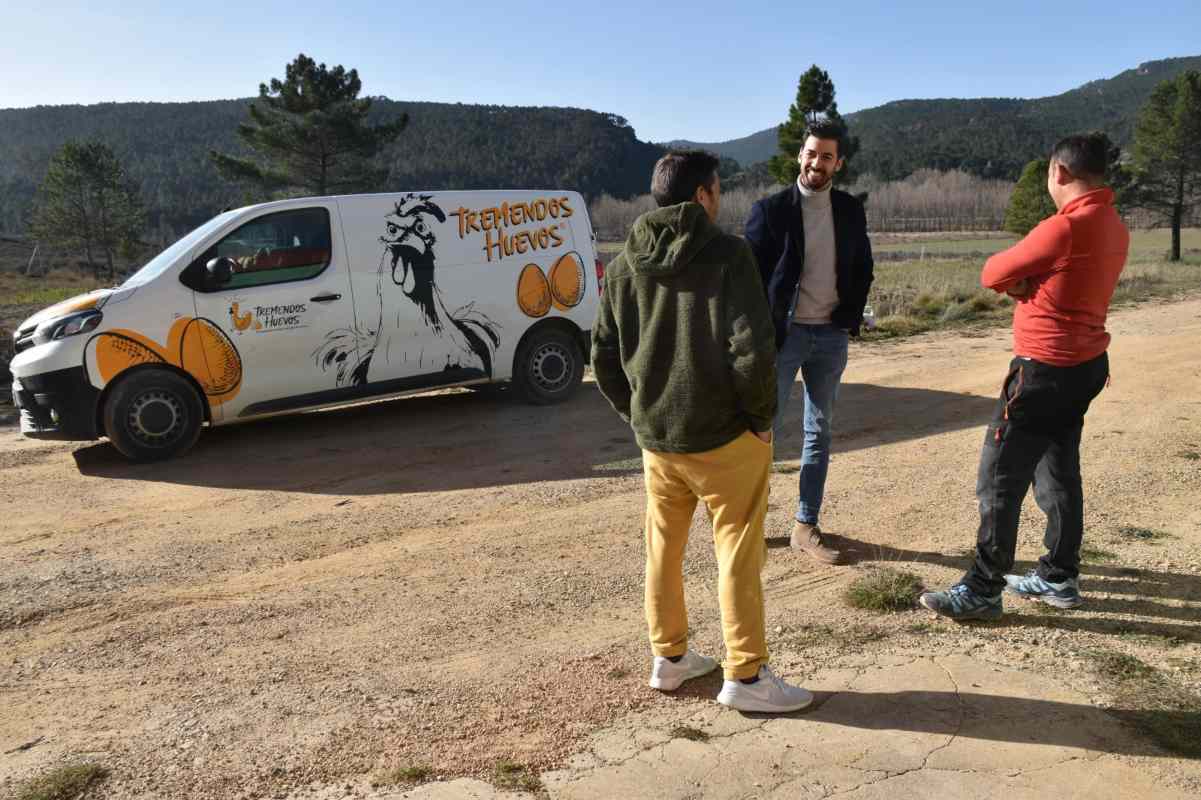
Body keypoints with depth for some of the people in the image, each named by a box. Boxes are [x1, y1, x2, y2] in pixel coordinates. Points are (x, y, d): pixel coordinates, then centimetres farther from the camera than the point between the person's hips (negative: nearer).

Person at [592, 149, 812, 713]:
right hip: (724, 437, -5)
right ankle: (746, 676, 14)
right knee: (737, 554, 6)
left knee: (662, 549, 17)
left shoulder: (624, 265, 5)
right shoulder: (727, 254, -12)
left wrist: (638, 416, 15)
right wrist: (762, 417, -7)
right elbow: (752, 350, -20)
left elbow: (604, 356, 8)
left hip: (655, 438, 6)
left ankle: (669, 658, 29)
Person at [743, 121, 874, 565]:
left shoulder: (850, 210, 6)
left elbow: (863, 270, 14)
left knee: (819, 432, 8)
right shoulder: (771, 209, -6)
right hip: (783, 333, -4)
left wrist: (851, 319, 4)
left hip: (831, 336, 4)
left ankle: (806, 526, 17)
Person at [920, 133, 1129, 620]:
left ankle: (982, 591, 2)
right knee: (1059, 473, 17)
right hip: (1085, 365, 9)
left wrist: (1018, 278, 6)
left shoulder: (1067, 226, -20)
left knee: (1000, 480, -3)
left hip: (1045, 370, -9)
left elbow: (992, 275, -13)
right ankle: (1059, 578, 26)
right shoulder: (1114, 227, 9)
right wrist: (1029, 281, -5)